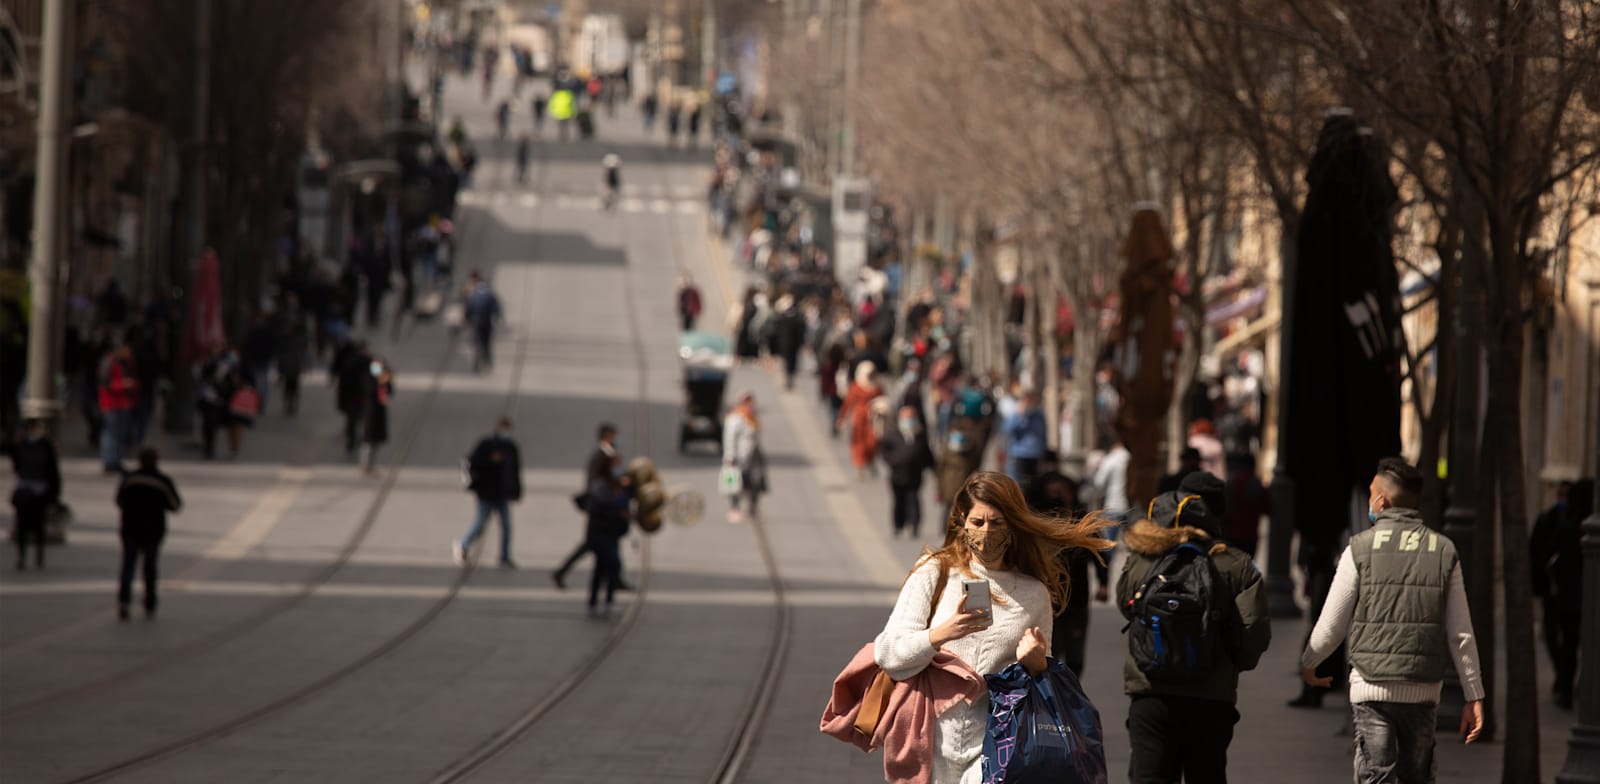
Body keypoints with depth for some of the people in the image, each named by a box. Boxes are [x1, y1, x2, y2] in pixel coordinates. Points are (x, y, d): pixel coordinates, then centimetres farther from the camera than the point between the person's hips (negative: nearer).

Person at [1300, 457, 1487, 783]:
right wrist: (1474, 696, 8)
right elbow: (1461, 634, 2)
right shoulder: (1443, 551, 3)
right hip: (1423, 691, 2)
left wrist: (1307, 664, 21)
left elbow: (1331, 626, 2)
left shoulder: (1361, 548, -4)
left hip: (1371, 688, -2)